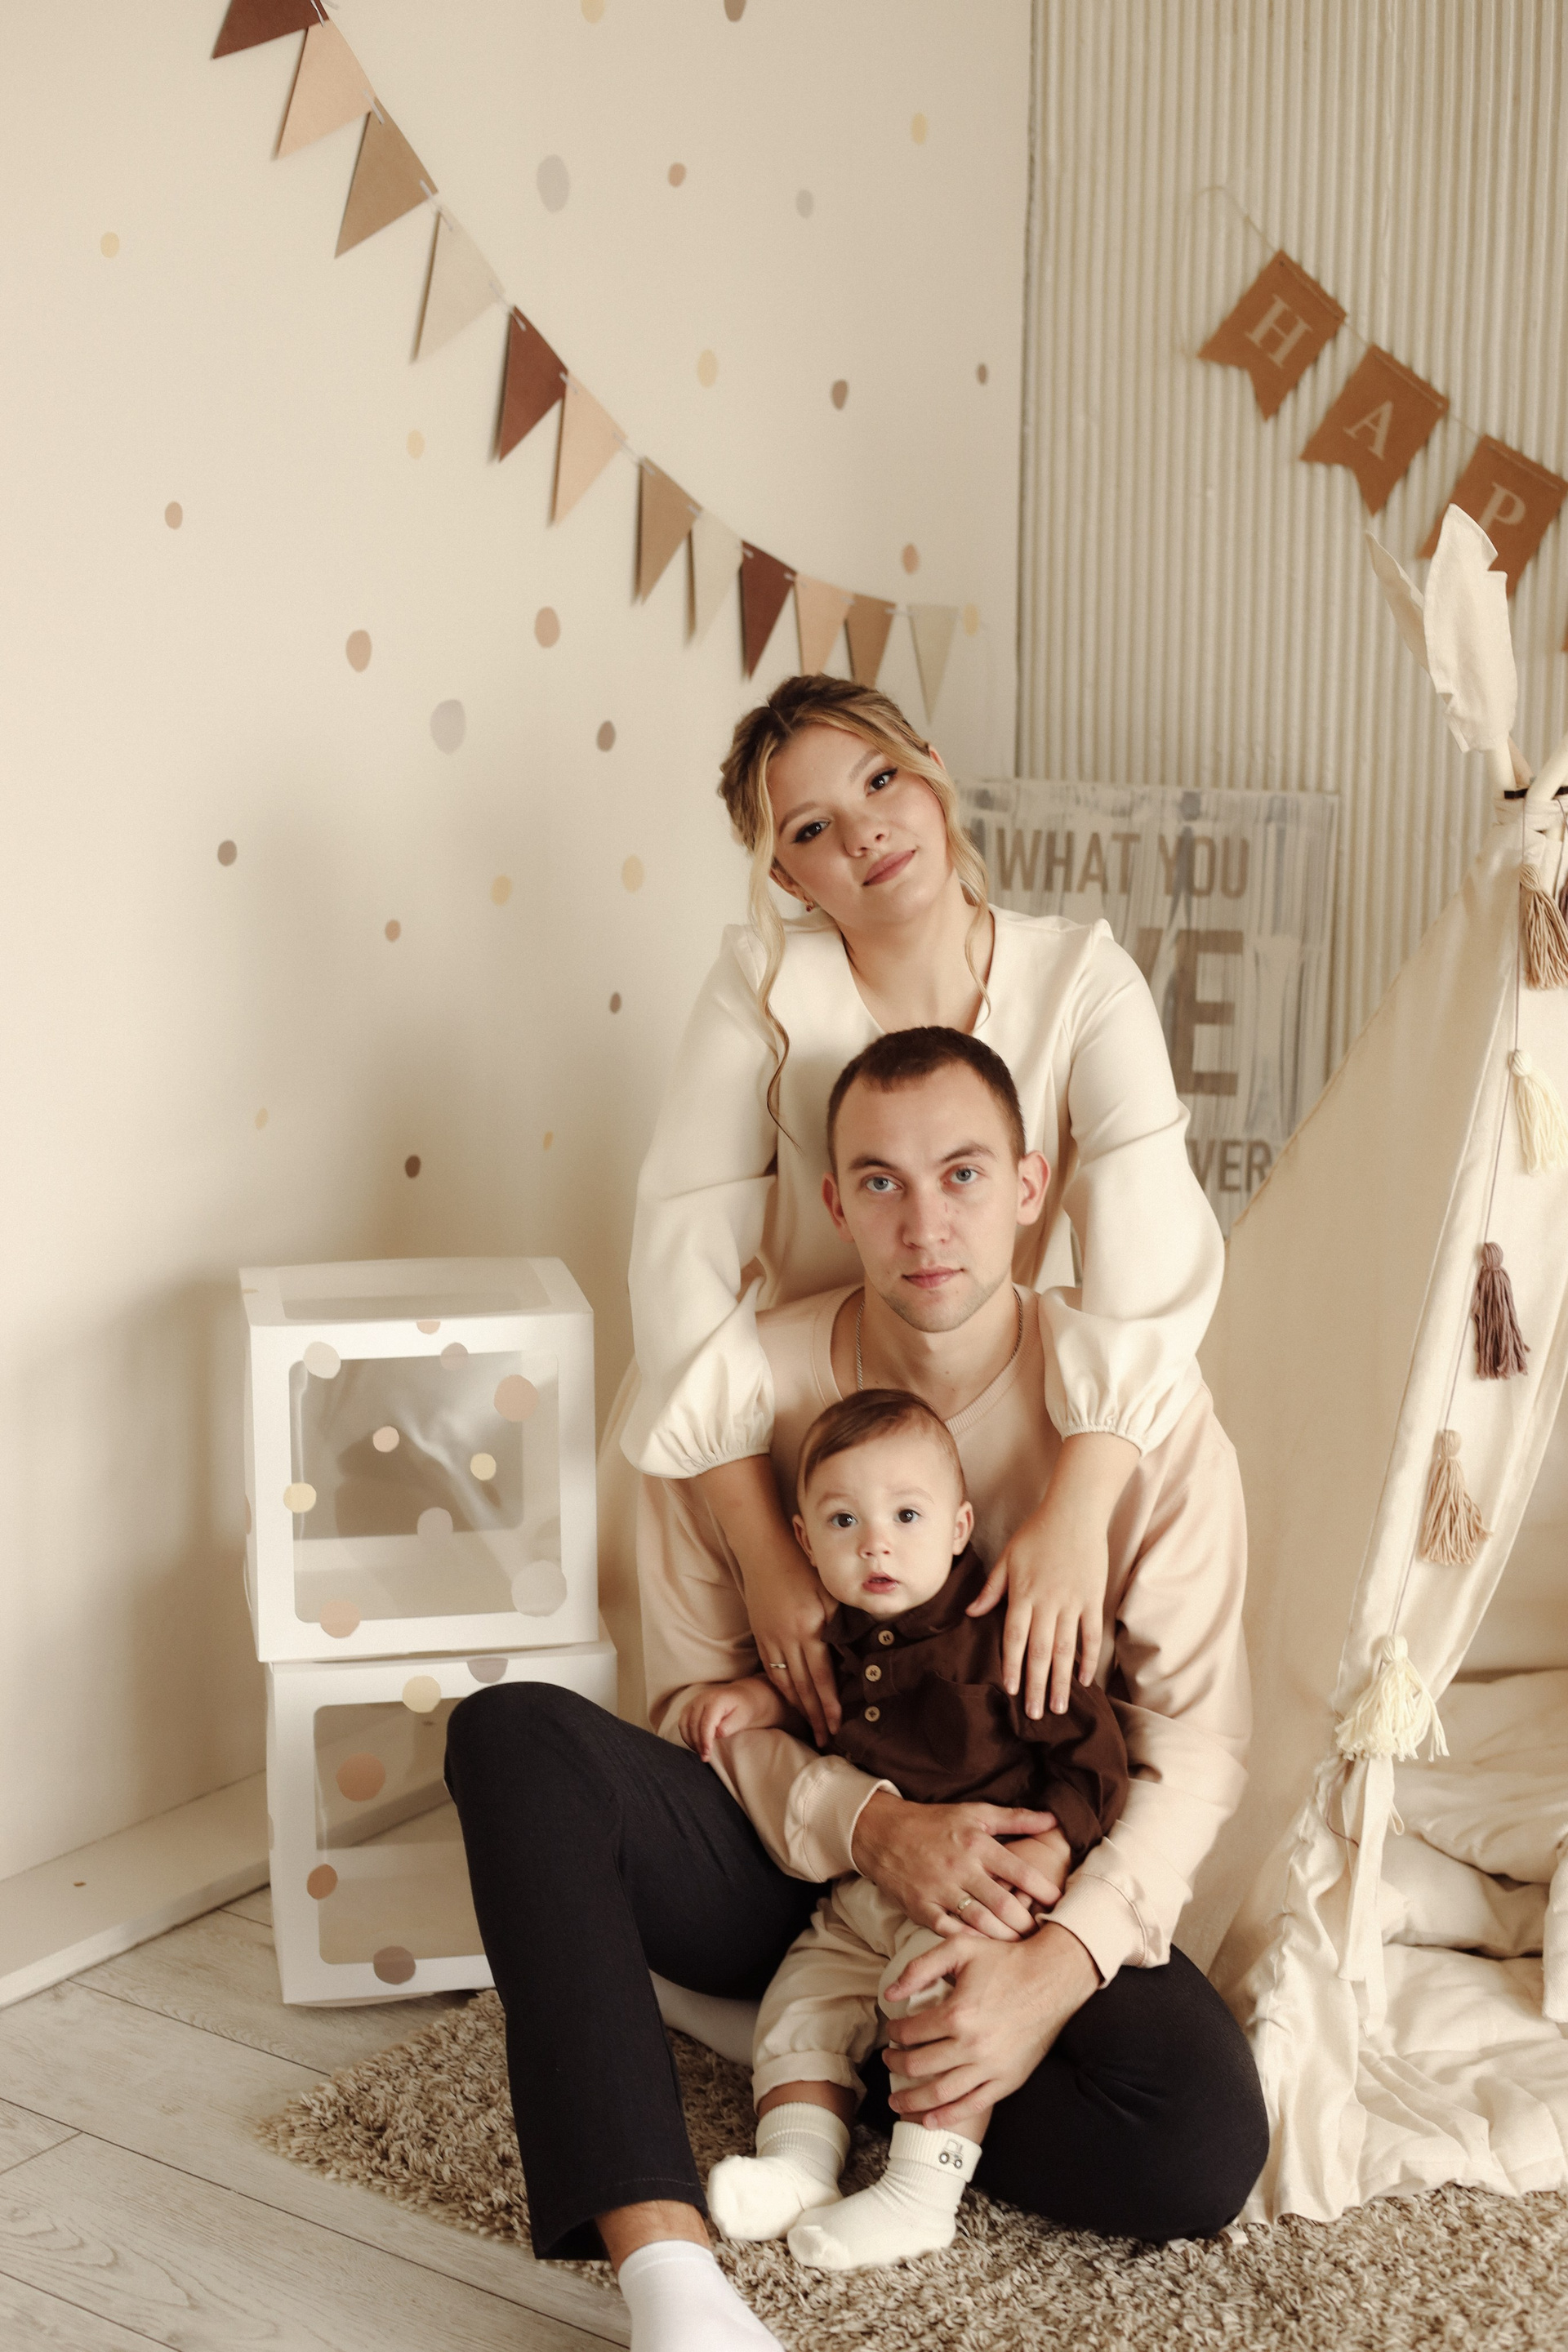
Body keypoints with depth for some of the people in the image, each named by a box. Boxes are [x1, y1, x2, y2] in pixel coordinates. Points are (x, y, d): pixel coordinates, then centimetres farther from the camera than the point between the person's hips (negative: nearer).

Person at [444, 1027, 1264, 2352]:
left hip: (1029, 1885, -1)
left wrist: (1061, 1961, -27)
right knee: (513, 1735, -28)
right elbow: (700, 1689, -3)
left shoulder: (1140, 1402, -12)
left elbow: (1196, 1741, -12)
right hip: (788, 1859, 1)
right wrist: (868, 1823, -22)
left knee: (1203, 2147, -30)